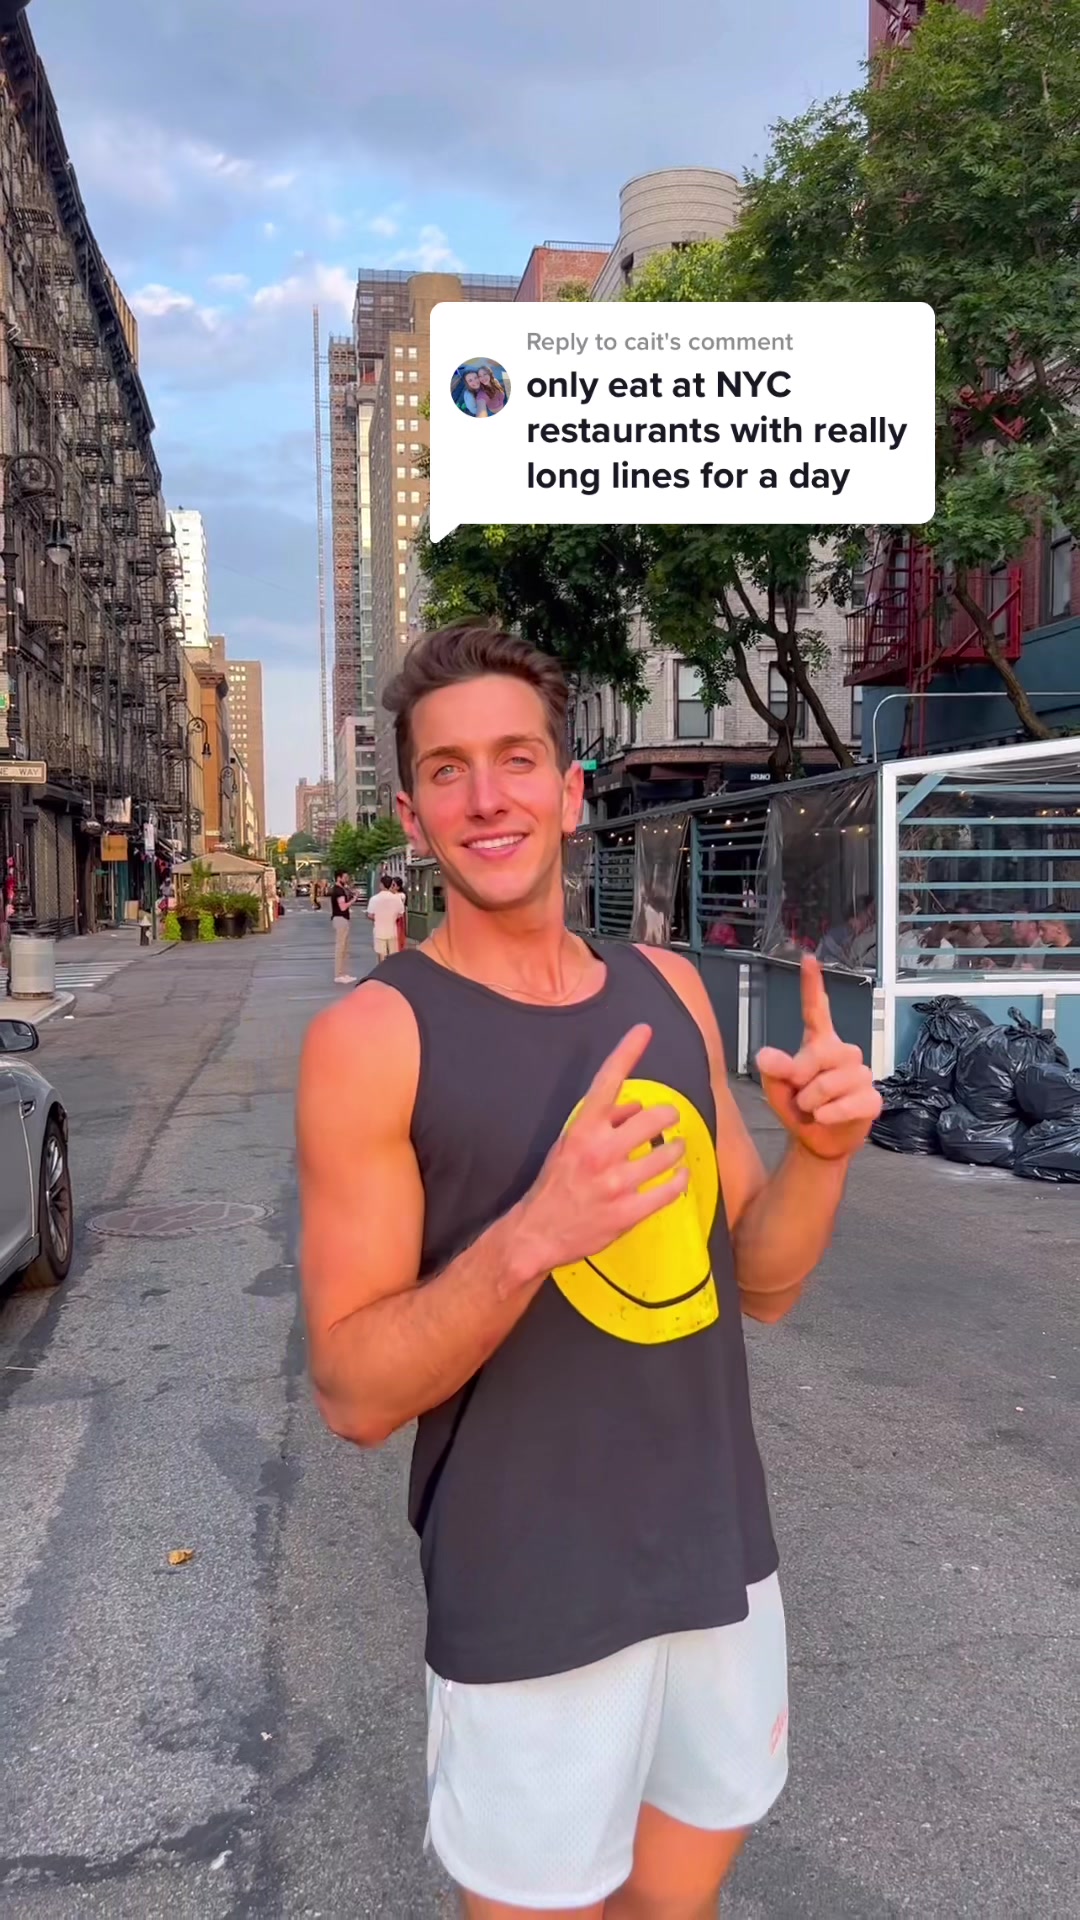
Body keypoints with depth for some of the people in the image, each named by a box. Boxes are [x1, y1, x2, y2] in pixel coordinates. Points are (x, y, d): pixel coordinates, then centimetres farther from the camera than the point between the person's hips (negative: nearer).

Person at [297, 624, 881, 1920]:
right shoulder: (372, 1038, -16)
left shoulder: (668, 989, 1)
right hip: (529, 1606, -5)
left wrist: (823, 1149, -14)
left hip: (722, 1560, 5)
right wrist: (528, 1237, -32)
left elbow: (759, 1281, 6)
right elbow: (354, 1395, -15)